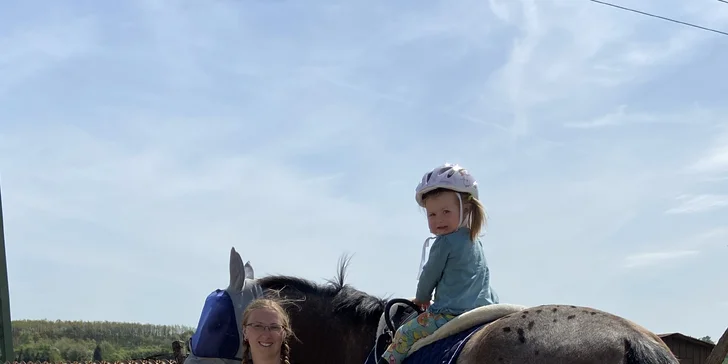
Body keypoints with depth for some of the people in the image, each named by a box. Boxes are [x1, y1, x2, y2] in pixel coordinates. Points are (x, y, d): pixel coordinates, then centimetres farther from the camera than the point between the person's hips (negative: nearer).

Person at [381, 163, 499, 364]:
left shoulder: (444, 243, -12)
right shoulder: (475, 243, 15)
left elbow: (430, 275, -2)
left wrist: (421, 298, 16)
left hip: (451, 314, -9)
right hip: (482, 309, 9)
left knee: (405, 333, 0)